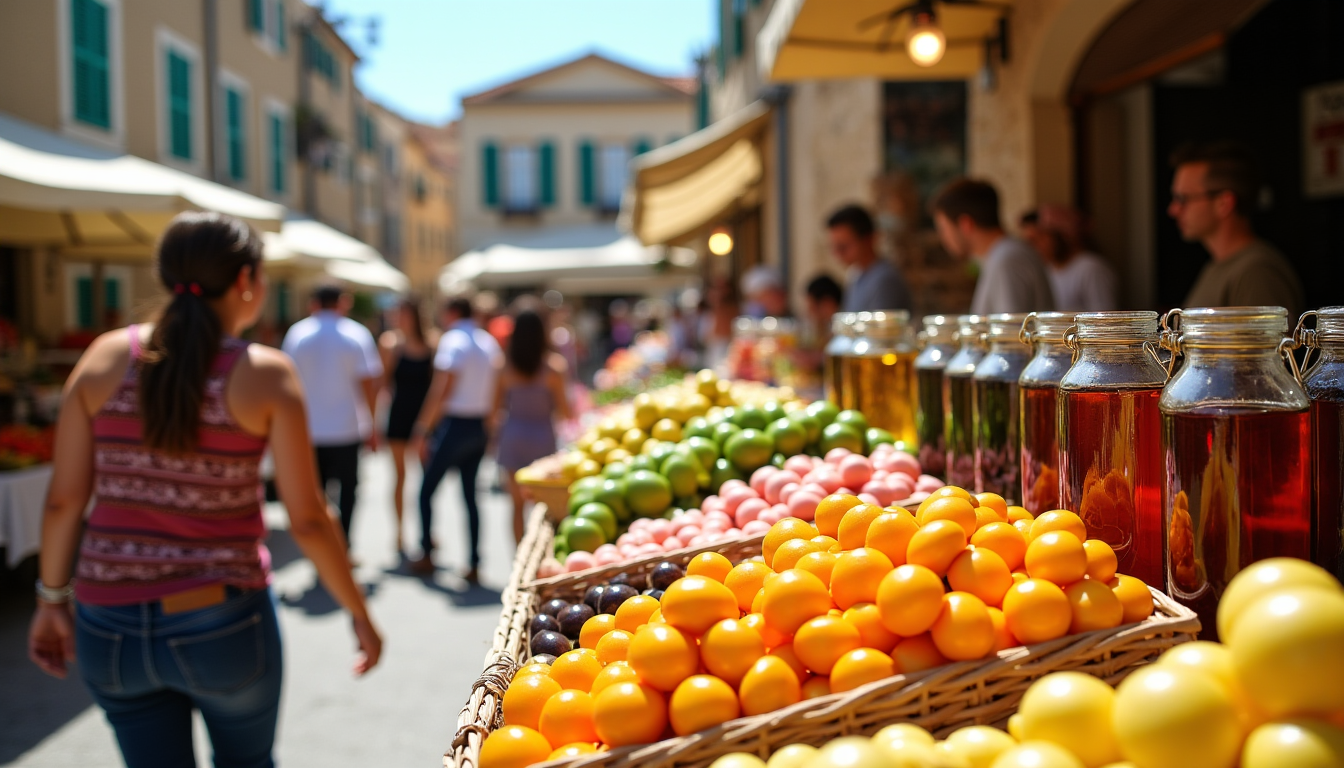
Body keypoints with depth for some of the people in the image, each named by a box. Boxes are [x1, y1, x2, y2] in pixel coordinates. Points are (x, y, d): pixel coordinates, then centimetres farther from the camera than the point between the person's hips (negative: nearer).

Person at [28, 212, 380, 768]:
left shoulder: (105, 357, -1)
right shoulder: (264, 374, -10)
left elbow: (64, 500, 0)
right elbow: (307, 520, -9)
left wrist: (53, 597, 14)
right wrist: (359, 613, 2)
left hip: (109, 626, 3)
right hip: (222, 626, -2)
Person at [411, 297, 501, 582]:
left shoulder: (452, 341, -11)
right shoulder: (489, 342, 10)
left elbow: (440, 391, -14)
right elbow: (495, 389, 10)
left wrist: (425, 431, -9)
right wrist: (488, 420, 16)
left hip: (454, 425, -6)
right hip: (479, 427, 7)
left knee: (427, 490, 8)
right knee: (470, 496, 9)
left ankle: (427, 556, 11)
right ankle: (474, 566, 6)